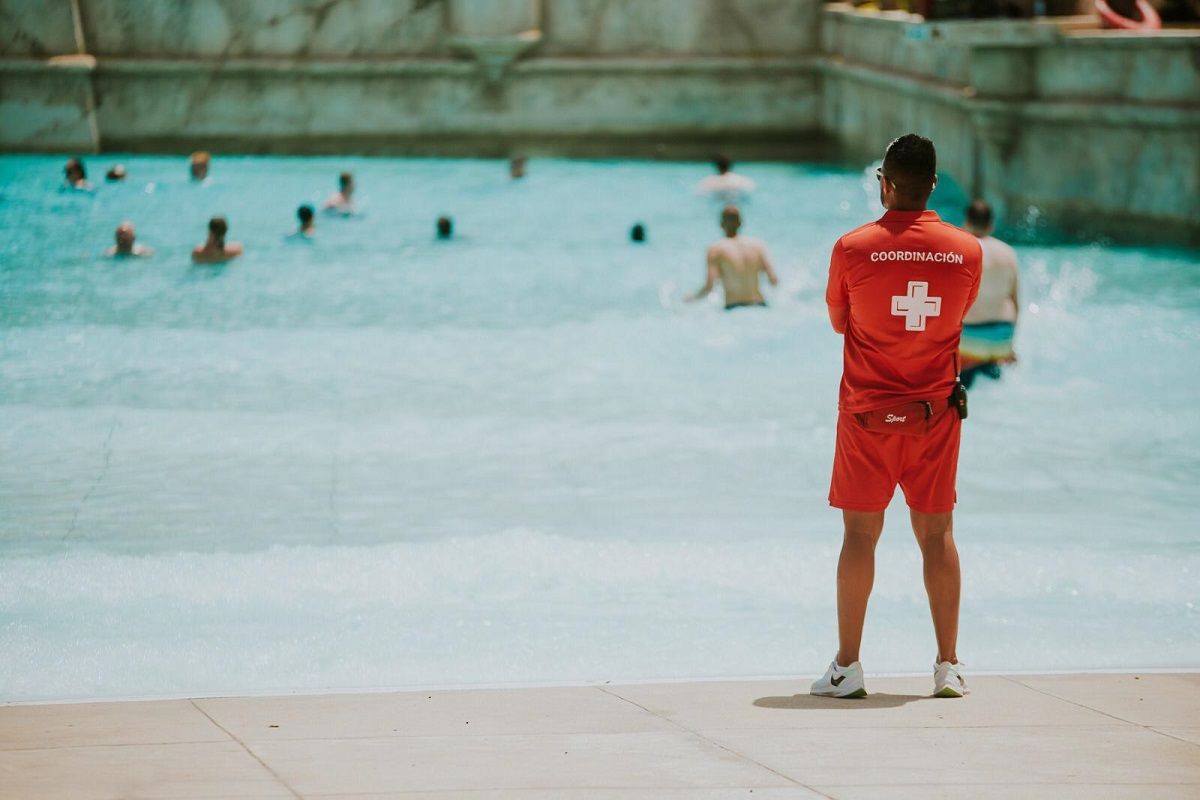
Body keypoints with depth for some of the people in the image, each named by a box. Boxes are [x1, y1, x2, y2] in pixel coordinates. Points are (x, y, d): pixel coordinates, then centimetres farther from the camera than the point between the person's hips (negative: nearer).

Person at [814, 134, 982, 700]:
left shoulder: (853, 249, -11)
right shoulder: (967, 250, -4)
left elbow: (839, 321, 4)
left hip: (867, 412, -2)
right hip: (936, 410, 2)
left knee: (860, 534, 4)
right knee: (937, 533, 8)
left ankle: (847, 667, 6)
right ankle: (948, 667, 8)